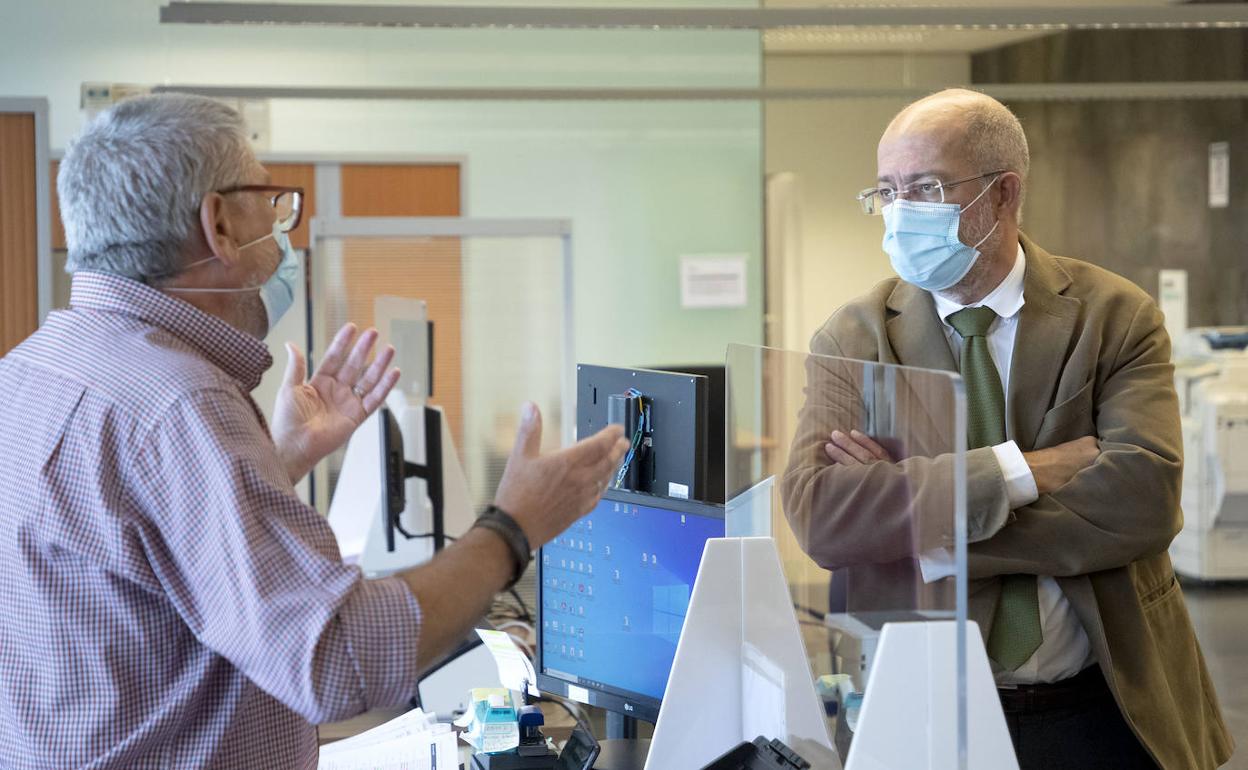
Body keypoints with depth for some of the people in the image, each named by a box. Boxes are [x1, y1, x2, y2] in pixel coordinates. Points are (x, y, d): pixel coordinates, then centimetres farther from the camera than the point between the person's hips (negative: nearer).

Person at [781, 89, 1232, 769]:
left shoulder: (1116, 317, -4)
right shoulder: (851, 341, -2)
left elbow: (1144, 499, -19)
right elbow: (817, 514, -18)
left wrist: (920, 527, -20)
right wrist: (1020, 469, -23)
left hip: (1107, 714, 0)